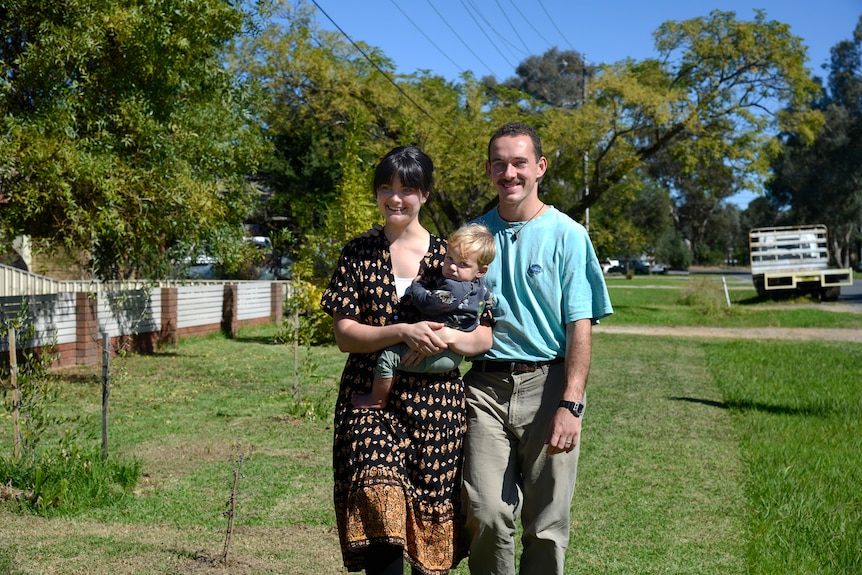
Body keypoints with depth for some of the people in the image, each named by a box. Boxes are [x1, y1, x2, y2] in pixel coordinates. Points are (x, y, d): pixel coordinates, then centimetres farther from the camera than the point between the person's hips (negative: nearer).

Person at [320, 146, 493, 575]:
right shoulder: (358, 254, 7)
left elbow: (484, 338, 6)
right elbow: (344, 334, 0)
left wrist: (447, 337, -15)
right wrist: (403, 333, -15)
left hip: (434, 401, 1)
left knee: (432, 519, 5)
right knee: (379, 516, -17)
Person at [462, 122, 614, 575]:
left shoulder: (567, 235, 1)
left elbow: (580, 328, -4)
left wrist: (570, 405, -13)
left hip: (547, 384, -2)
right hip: (485, 386, 2)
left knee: (547, 525, 3)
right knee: (485, 516, -5)